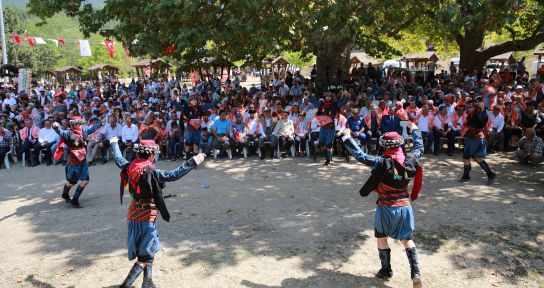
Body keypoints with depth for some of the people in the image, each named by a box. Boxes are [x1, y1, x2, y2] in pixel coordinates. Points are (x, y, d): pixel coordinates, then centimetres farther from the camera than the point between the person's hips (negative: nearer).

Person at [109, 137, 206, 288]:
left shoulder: (129, 167, 0)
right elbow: (173, 175, -27)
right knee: (146, 255, 4)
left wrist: (114, 143, 38)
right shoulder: (150, 171, -19)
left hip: (134, 213, 7)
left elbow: (118, 159, 19)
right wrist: (193, 162, -26)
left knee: (146, 251, 21)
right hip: (148, 214, -7)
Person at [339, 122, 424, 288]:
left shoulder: (382, 163, -22)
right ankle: (416, 273, 11)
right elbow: (419, 147, 10)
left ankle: (386, 271, 28)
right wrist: (414, 129, 24)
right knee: (407, 240, 18)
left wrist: (347, 137, -15)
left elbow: (360, 155, -23)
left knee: (382, 239, 18)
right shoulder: (410, 160, -9)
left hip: (386, 208, -3)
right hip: (405, 207, 4)